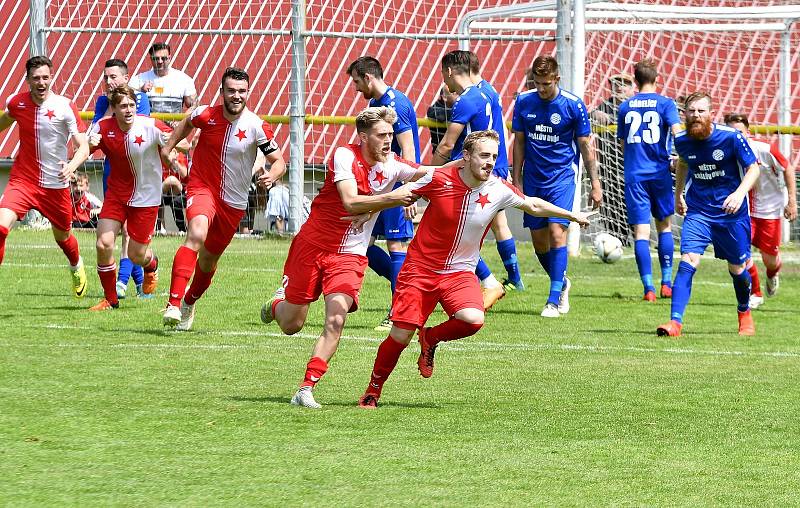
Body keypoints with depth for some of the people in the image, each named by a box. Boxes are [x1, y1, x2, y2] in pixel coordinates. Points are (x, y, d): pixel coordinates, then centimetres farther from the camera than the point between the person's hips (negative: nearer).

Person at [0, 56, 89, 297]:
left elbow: (83, 147, -14)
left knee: (62, 236, 17)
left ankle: (77, 266, 52)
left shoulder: (65, 107, -12)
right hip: (21, 180, 1)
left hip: (55, 184, -1)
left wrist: (72, 166, -34)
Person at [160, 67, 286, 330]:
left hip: (234, 201, 2)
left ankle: (189, 302, 44)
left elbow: (279, 161, -9)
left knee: (209, 259, 13)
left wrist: (272, 175, -30)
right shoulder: (206, 115, -10)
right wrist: (168, 147, 14)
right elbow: (187, 123, 15)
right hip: (202, 187, -2)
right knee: (197, 234, -31)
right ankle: (173, 304, -37)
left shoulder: (256, 127, -14)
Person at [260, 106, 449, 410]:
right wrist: (391, 197, -32)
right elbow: (351, 202, -27)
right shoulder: (344, 156, -16)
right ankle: (277, 304, 45)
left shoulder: (393, 165, -3)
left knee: (335, 321, -19)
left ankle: (306, 389, -14)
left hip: (350, 256, 2)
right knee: (291, 325, 7)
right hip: (313, 246, -2)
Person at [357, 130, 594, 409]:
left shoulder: (498, 190, -7)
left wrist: (572, 215, 17)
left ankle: (431, 338, 7)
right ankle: (373, 389, 18)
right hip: (420, 268, -2)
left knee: (473, 320, -26)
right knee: (400, 336, -7)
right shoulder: (438, 179, -14)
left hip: (460, 272, 2)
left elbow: (533, 205, 12)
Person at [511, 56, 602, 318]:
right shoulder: (523, 101, 0)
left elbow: (585, 146, -1)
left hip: (562, 176, -4)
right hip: (533, 179, 4)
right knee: (538, 239, 7)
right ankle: (562, 282, 33)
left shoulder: (573, 105, -9)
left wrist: (595, 184, -1)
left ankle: (554, 300, -14)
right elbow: (519, 142, 9)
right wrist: (517, 180, 7)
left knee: (556, 231, -17)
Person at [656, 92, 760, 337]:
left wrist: (740, 193, -23)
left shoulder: (731, 137, -15)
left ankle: (744, 313, 39)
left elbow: (753, 168, -7)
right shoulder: (682, 141, -4)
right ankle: (675, 322, -22)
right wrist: (678, 194, 21)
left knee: (737, 269, 10)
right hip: (698, 211, 1)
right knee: (688, 261, -17)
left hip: (731, 212, -1)